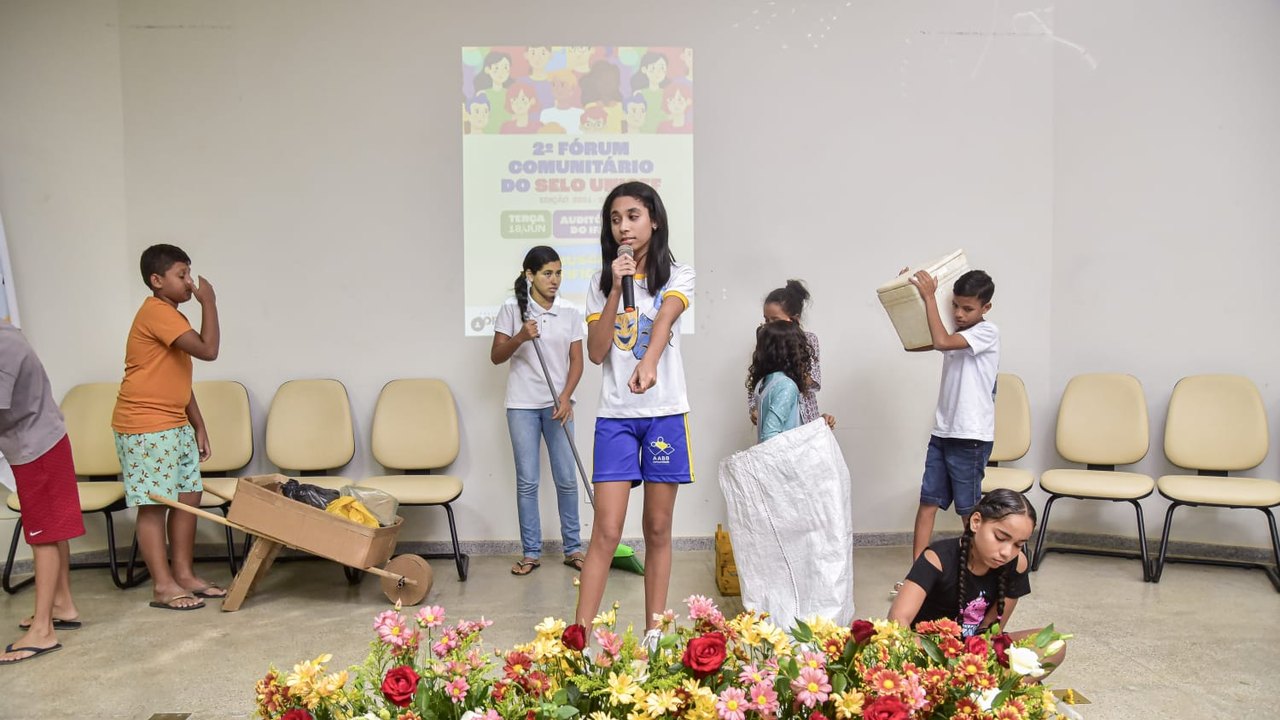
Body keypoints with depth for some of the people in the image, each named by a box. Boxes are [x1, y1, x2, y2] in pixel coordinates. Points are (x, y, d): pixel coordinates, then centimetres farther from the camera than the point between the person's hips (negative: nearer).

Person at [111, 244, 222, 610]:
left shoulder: (172, 317, 15)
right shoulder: (156, 312, -16)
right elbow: (208, 350, -25)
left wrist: (199, 426, 15)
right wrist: (208, 302, -14)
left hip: (175, 425, 10)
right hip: (145, 427, -10)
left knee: (189, 497, 10)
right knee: (154, 504, -3)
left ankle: (184, 574, 19)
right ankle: (163, 587, 3)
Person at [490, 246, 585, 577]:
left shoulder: (570, 313, 2)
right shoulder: (511, 309, -2)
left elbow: (576, 361, 2)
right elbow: (496, 356, -1)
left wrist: (565, 397, -12)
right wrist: (519, 338, -20)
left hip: (558, 403, 1)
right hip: (522, 404, -1)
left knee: (567, 478, 3)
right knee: (527, 481, 2)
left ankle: (573, 548, 15)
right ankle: (531, 552, 12)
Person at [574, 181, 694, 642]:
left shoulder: (677, 275, 3)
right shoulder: (601, 283, 9)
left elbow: (665, 318, -19)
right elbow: (596, 352, -1)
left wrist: (648, 363, -40)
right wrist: (616, 289, -10)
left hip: (665, 412, -1)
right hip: (616, 415, 1)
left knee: (658, 529, 7)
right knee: (606, 531, -5)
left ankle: (653, 632, 18)